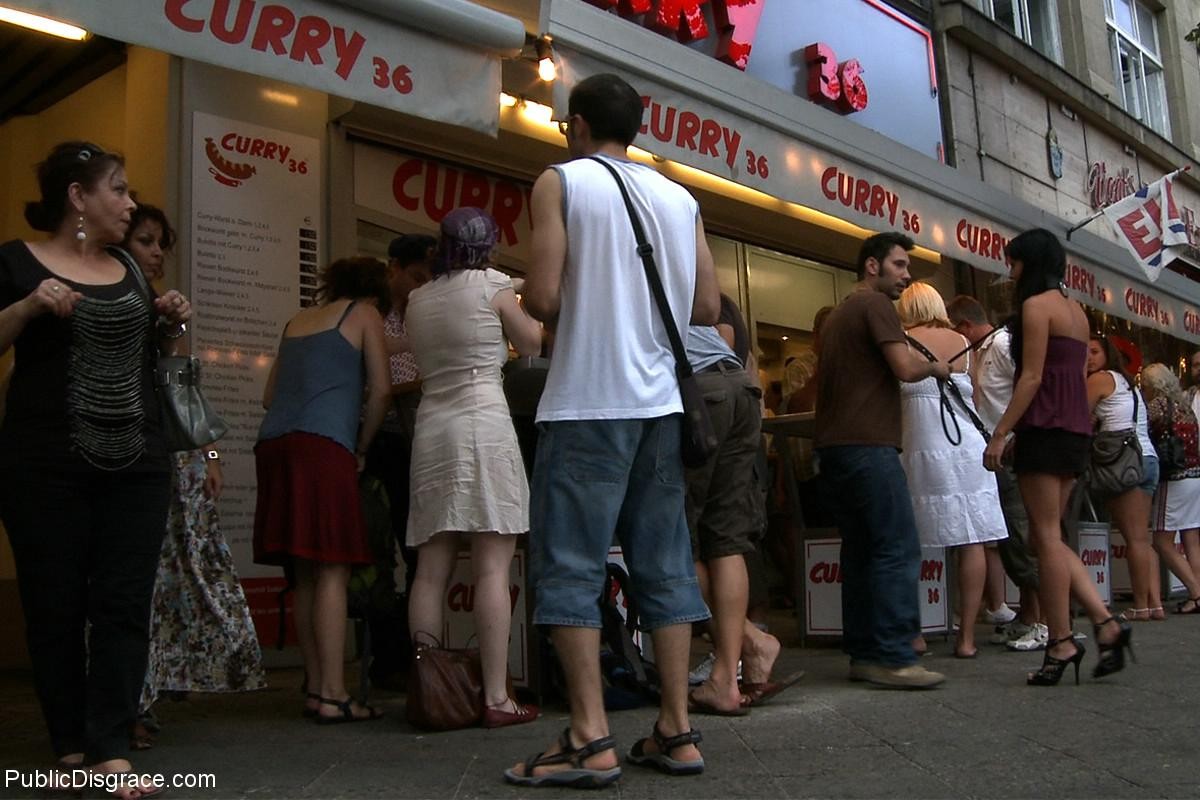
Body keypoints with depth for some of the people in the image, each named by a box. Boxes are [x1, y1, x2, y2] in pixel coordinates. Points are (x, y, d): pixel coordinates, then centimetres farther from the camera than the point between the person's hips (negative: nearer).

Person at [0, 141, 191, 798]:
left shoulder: (127, 268, 16)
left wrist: (170, 326, 6)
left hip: (136, 462, 4)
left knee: (124, 603, -2)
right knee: (55, 605, 1)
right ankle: (70, 746, 12)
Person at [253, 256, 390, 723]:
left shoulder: (296, 322, 27)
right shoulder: (364, 314, 12)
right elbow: (380, 389, 2)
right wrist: (361, 448, 12)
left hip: (273, 444, 6)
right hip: (324, 447, -6)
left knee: (305, 577, 9)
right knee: (332, 572, -7)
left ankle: (315, 689, 12)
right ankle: (332, 696, -10)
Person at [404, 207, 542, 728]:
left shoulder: (417, 300, 16)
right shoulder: (492, 284, 1)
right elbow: (532, 344, 10)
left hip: (430, 426, 6)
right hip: (483, 421, -6)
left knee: (431, 570, 4)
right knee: (492, 568, -7)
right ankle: (496, 697, -8)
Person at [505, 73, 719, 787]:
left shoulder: (562, 181, 0)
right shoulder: (681, 198, 13)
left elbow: (543, 298, -11)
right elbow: (707, 309, 10)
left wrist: (531, 301, 11)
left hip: (588, 402, -5)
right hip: (660, 403, 5)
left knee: (570, 565, -1)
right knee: (665, 566, 8)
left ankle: (591, 739, -5)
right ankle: (677, 732, 10)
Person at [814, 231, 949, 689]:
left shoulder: (837, 315, 24)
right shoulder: (875, 305, -5)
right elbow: (905, 369, -14)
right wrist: (936, 367, 4)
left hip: (833, 445, 10)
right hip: (868, 445, -10)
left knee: (861, 550, 9)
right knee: (898, 549, -10)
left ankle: (863, 653, 10)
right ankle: (892, 657, -12)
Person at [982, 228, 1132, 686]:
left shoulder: (1036, 305, -7)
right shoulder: (1075, 309, 20)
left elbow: (1032, 377, -14)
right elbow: (1075, 375, 18)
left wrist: (1000, 434, -15)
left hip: (1046, 429, -9)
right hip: (1076, 429, 9)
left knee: (1046, 537, -5)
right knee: (1050, 538, 11)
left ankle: (1061, 644, -2)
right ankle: (1106, 623, 2)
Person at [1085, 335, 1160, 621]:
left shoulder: (1099, 379, 0)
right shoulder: (1127, 382, 24)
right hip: (1148, 458, 8)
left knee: (1135, 538, -8)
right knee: (1141, 538, 7)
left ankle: (1141, 606, -8)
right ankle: (1154, 603, 5)